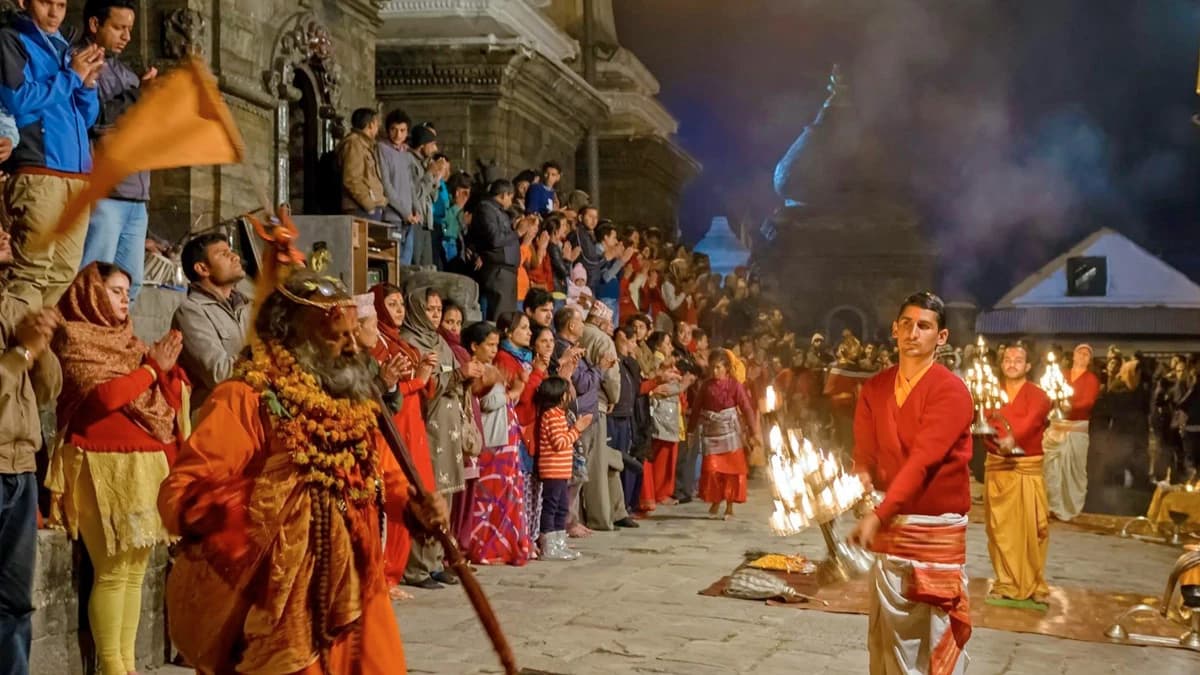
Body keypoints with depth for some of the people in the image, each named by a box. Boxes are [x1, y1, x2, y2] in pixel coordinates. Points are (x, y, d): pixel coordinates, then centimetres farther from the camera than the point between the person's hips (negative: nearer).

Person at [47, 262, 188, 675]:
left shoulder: (128, 341, 18)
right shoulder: (73, 339, -1)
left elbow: (168, 401, 15)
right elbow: (105, 395, -14)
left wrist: (166, 367, -3)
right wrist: (151, 367, -3)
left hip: (146, 463, 7)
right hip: (105, 465, -7)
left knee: (136, 568, 7)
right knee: (113, 570, -9)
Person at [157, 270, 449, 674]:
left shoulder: (353, 400, 9)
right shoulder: (246, 399, -13)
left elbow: (383, 472, 21)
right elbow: (179, 496, -18)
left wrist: (411, 504, 0)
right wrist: (258, 497, -33)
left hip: (352, 596, 7)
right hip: (280, 607, -7)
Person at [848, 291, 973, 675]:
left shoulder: (951, 391, -13)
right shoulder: (875, 388, 6)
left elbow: (922, 460, -23)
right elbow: (865, 450, 3)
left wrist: (877, 516, -31)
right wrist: (861, 478, -21)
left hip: (936, 529, -5)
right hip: (890, 524, 5)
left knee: (933, 629, 0)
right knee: (887, 625, 12)